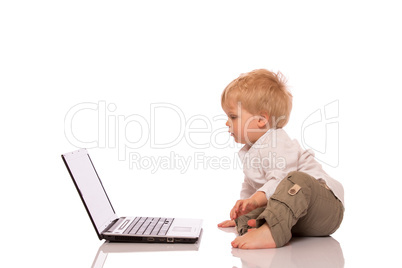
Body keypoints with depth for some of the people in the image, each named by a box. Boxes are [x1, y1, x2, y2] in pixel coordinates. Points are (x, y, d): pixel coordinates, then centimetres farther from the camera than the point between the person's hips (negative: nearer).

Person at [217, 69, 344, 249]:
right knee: (248, 215, -10)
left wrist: (256, 199, -39)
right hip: (295, 215, 9)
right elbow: (249, 188, 32)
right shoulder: (250, 152, 18)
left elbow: (280, 180, -28)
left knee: (296, 180, -40)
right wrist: (240, 216, 31)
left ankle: (270, 232, -56)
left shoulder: (277, 144, -14)